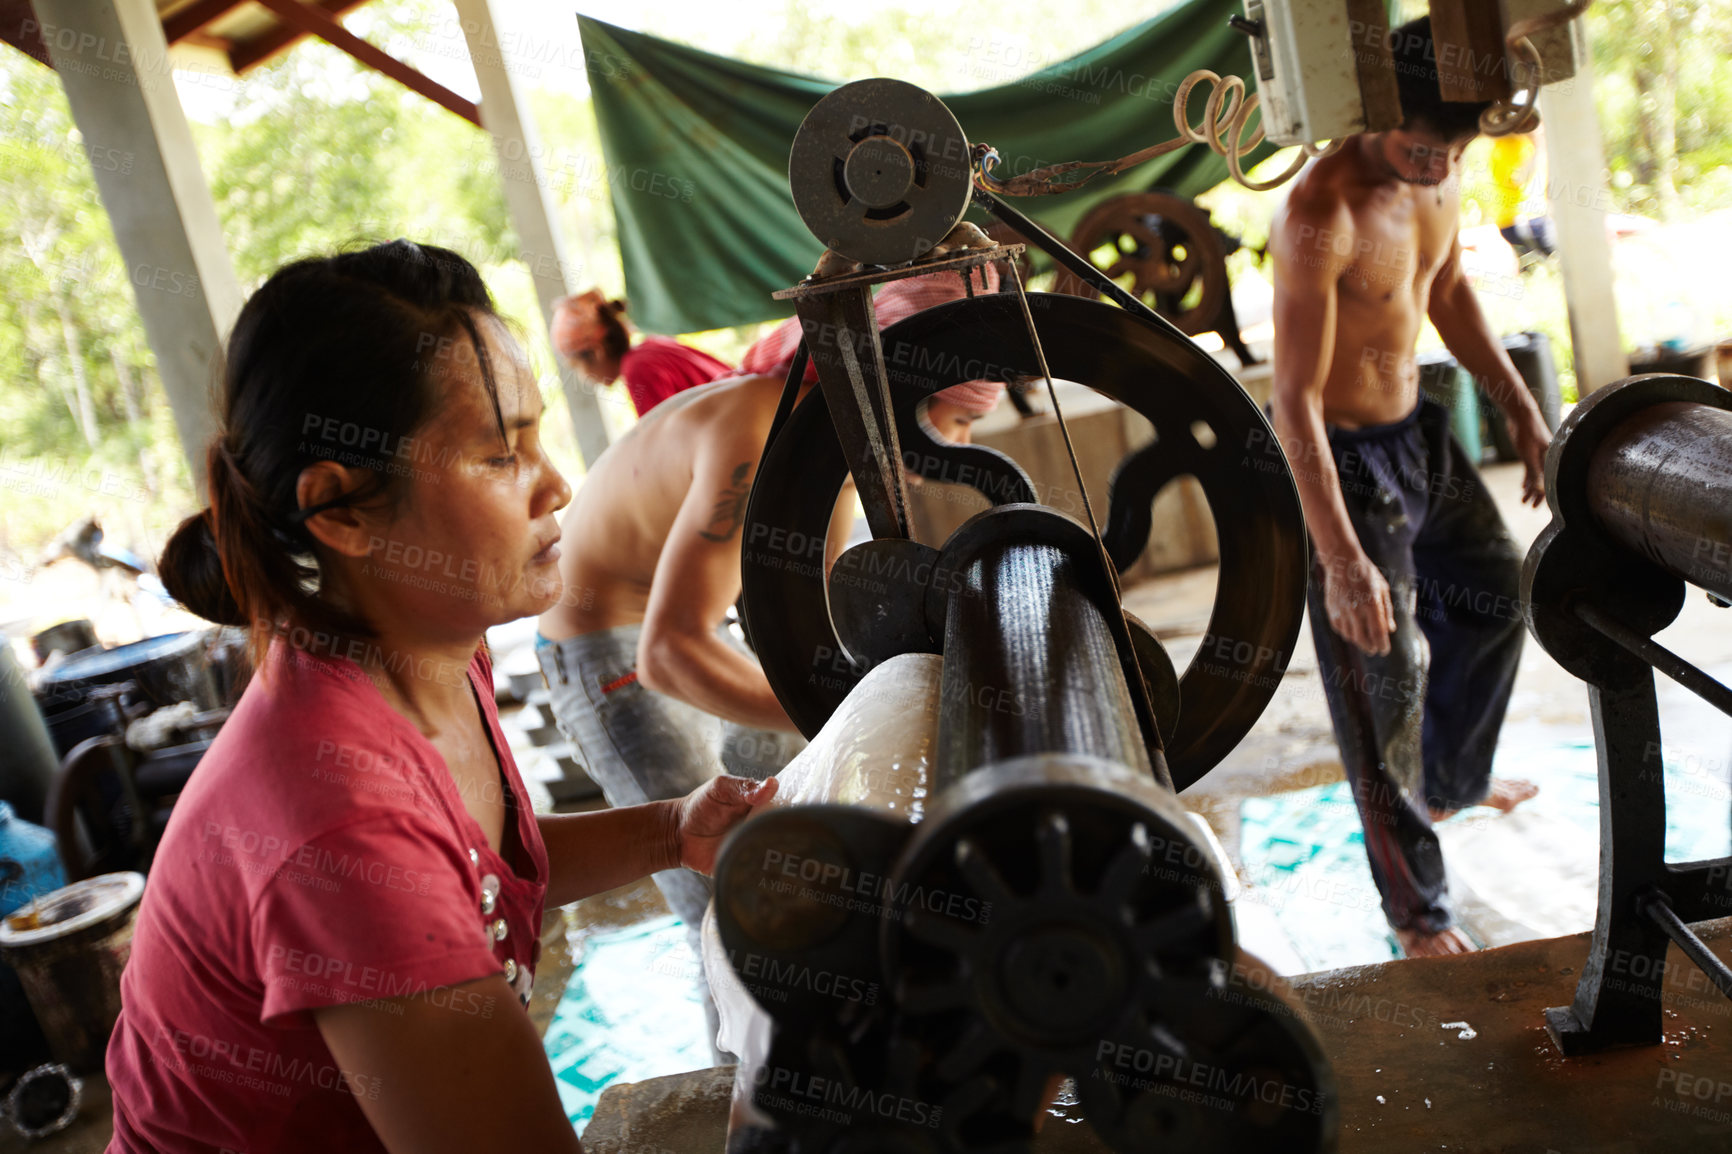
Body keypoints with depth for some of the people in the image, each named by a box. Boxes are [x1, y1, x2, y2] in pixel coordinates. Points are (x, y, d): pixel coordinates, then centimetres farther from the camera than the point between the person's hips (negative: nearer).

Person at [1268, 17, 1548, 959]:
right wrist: (1341, 559, -31)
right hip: (1343, 457, -9)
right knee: (1384, 678, -1)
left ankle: (1453, 779, 49)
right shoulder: (1321, 217, -29)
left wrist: (1518, 404, 15)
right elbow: (1294, 404, -30)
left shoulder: (1440, 173, -3)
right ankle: (1414, 904, 18)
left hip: (1418, 430, 9)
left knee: (1497, 593, 25)